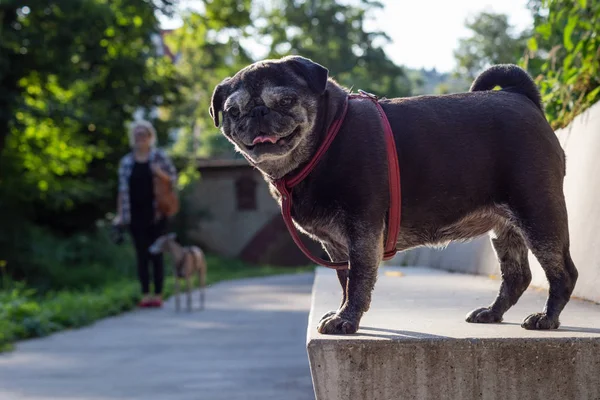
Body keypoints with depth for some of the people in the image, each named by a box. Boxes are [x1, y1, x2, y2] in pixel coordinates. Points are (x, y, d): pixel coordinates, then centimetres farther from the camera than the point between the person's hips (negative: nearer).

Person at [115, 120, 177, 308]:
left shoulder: (159, 156, 3)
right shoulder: (126, 162, 7)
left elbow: (173, 178, 6)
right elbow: (122, 190, 9)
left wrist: (161, 174, -15)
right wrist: (120, 214, 4)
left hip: (156, 214, -2)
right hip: (135, 215, 2)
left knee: (156, 254, 0)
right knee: (141, 255, 3)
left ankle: (158, 295, 3)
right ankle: (145, 295, 5)